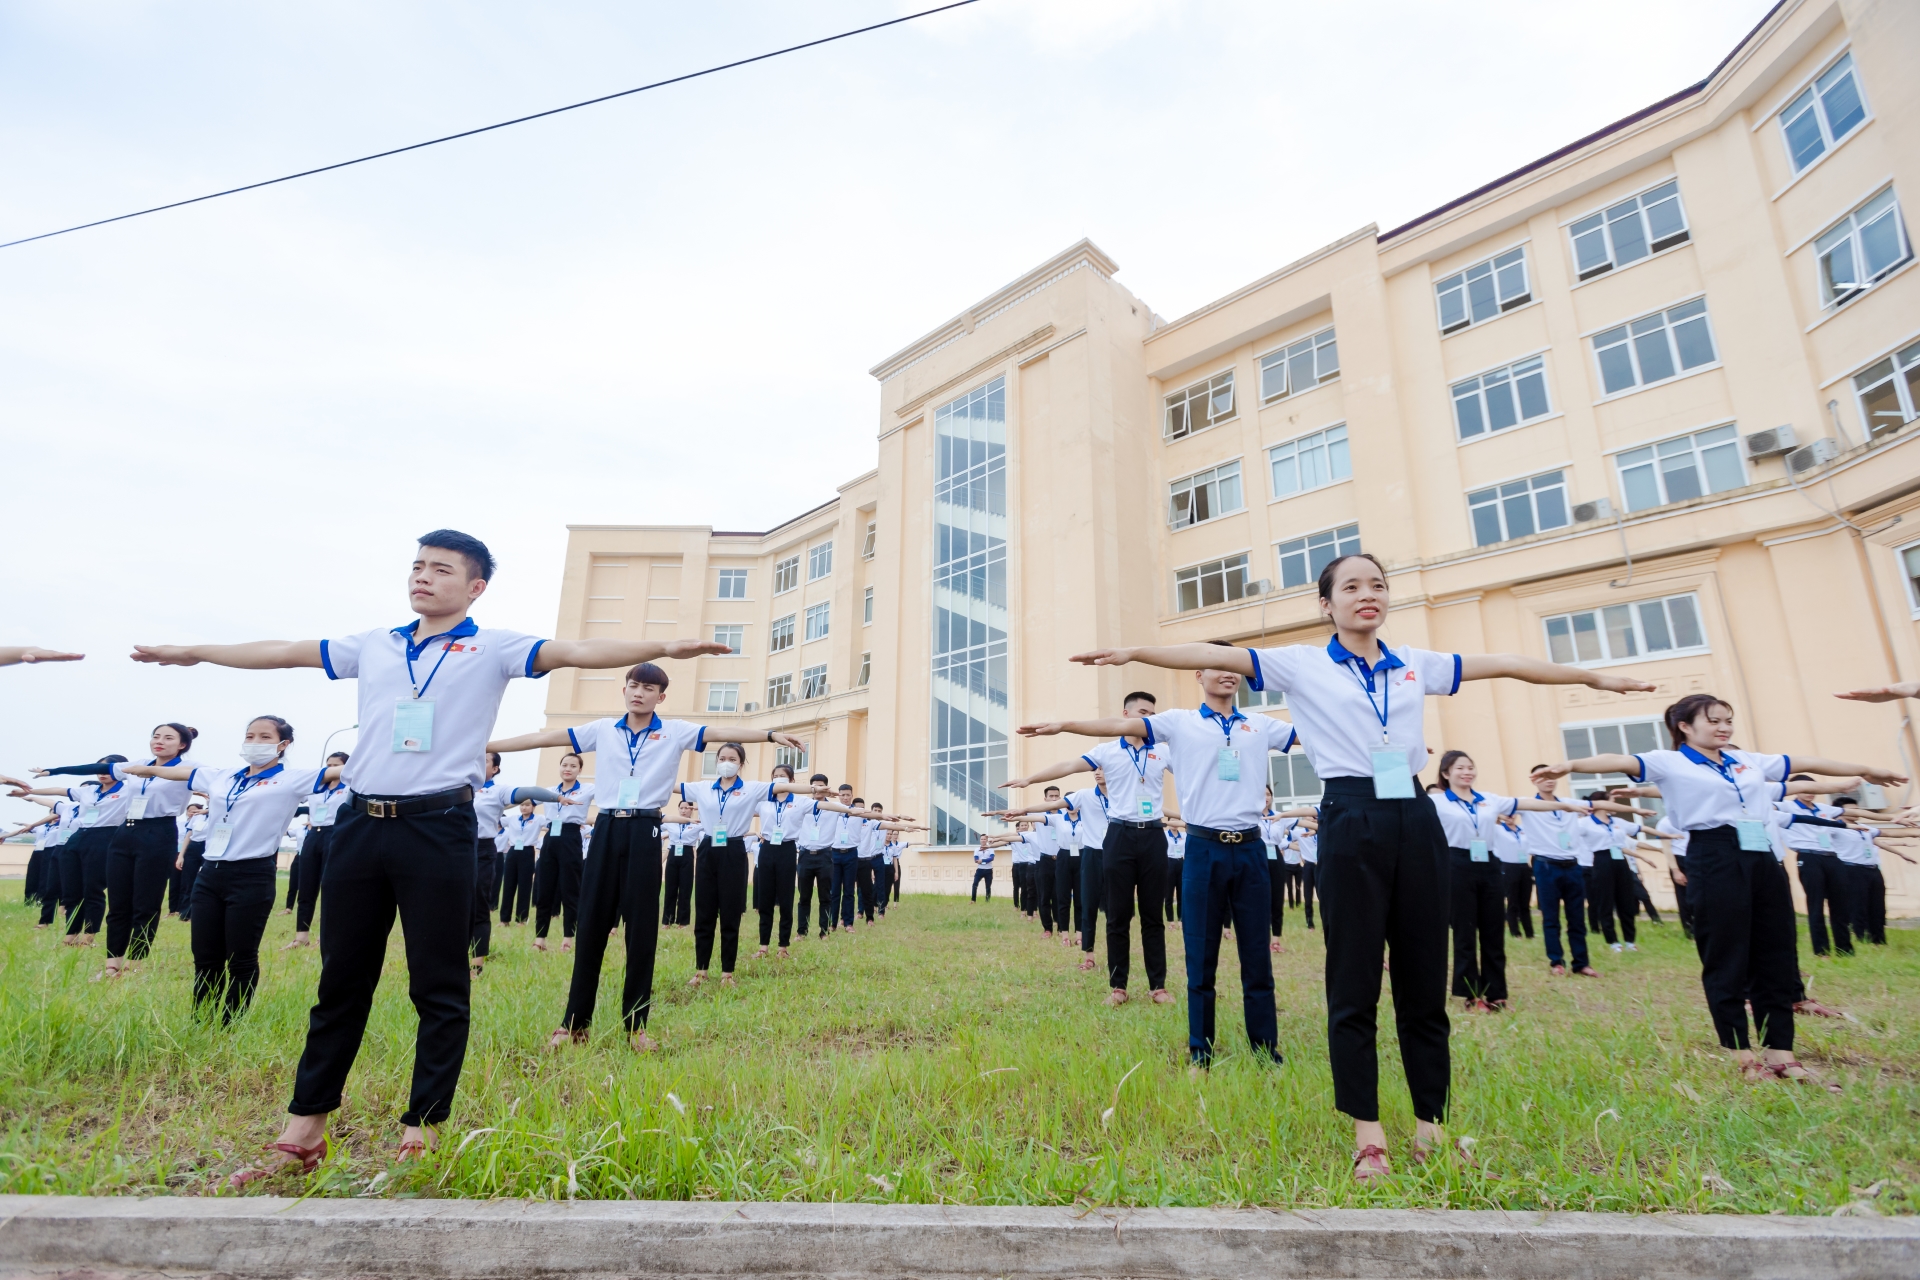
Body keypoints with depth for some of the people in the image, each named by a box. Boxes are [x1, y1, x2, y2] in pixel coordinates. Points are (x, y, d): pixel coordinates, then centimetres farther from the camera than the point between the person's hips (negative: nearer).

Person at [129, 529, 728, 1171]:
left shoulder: (493, 649, -2)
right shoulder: (373, 645, 15)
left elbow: (577, 651, -16)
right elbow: (284, 652, 24)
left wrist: (663, 646, -30)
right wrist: (190, 652, 29)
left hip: (438, 826, -5)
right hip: (360, 823, 5)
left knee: (440, 984, 3)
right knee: (342, 975, 15)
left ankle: (424, 1122, 17)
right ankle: (307, 1118, 29)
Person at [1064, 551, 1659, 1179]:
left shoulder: (1416, 665, 15)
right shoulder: (1302, 664, 3)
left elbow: (1502, 664, 21)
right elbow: (1216, 655, -6)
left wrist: (1592, 675, 24)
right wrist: (1133, 652, -15)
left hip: (1415, 819, 4)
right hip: (1351, 821, -4)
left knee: (1425, 976, 9)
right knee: (1354, 981, 2)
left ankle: (1430, 1122, 23)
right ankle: (1367, 1131, 15)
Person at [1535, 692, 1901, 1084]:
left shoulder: (1749, 760, 17)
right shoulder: (1670, 762, -3)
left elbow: (1807, 763, 27)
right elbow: (1621, 762, -20)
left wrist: (1866, 769, 34)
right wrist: (1571, 765, -37)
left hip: (1763, 857, 7)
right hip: (1715, 860, -7)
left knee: (1778, 954, 8)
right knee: (1727, 957, 0)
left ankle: (1779, 1050, 18)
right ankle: (1742, 1054, 9)